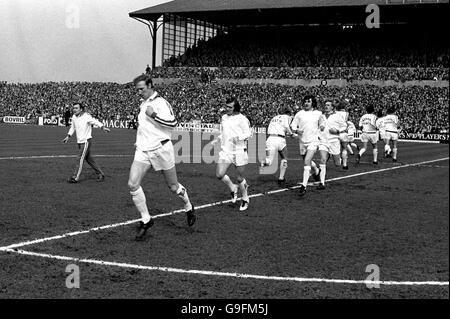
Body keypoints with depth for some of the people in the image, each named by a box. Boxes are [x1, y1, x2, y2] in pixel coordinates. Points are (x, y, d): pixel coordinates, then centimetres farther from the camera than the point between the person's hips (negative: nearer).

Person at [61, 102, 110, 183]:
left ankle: (75, 177, -1)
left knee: (80, 159, -8)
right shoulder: (74, 117, 6)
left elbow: (95, 121, -25)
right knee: (89, 159, 12)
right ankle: (100, 174, 21)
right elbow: (73, 127, 21)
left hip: (86, 141, -7)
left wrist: (103, 127, -40)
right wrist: (68, 136, 17)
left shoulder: (86, 116, -15)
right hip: (80, 141, 7)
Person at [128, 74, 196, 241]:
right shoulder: (143, 104, 15)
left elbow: (172, 123, -20)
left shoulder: (161, 102, -9)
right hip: (142, 151, 6)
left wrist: (154, 115, -26)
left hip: (160, 149, -6)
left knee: (173, 186, 7)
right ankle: (146, 220, 0)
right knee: (132, 184, -12)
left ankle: (189, 208, 37)